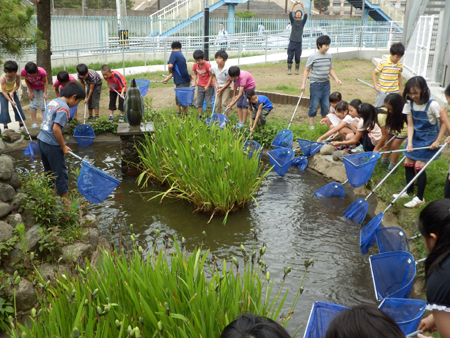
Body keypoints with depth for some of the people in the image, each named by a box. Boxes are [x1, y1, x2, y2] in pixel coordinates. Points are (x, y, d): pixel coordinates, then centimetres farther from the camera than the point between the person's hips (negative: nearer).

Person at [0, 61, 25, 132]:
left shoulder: (17, 76, -24)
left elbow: (17, 85, -7)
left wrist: (12, 92, -24)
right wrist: (11, 101, -34)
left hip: (12, 92, 3)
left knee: (18, 107, -1)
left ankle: (21, 124, 8)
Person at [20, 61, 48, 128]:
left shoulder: (42, 72, -34)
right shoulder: (24, 72, -28)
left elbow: (45, 81, -17)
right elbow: (26, 81, -8)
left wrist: (45, 93, -20)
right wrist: (30, 92, -10)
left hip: (42, 87, -1)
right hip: (32, 88, 1)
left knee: (43, 105, -5)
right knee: (33, 104, -5)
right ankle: (34, 122, 3)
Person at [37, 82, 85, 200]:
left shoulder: (53, 101, 9)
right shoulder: (64, 108, -18)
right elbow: (56, 129, -24)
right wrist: (63, 147, -12)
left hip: (41, 140, 9)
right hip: (52, 145, -9)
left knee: (49, 172, 21)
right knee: (61, 174, 2)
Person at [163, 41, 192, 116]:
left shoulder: (174, 53, -8)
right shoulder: (181, 55, 17)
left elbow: (170, 65, -22)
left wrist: (170, 71, 1)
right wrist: (167, 78, 18)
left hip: (182, 82, -9)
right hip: (180, 81, 9)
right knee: (178, 99, 18)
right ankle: (178, 115, 27)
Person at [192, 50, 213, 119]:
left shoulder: (207, 65, -19)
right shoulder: (195, 65, -4)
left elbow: (211, 76, -14)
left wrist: (207, 86, -15)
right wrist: (194, 82, -5)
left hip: (208, 86, -5)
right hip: (200, 86, 5)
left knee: (208, 102, 0)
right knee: (199, 102, 7)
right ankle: (200, 116, 16)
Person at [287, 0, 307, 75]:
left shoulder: (302, 22, 9)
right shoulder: (293, 21, 9)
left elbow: (306, 15, -7)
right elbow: (290, 14, -6)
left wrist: (303, 6, -15)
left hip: (299, 42, 0)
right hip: (292, 42, 0)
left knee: (297, 58, 3)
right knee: (290, 57, -1)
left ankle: (297, 70, 13)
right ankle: (289, 69, 7)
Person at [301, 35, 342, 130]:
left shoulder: (328, 56, 7)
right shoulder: (313, 56, -9)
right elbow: (306, 70, -5)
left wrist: (336, 79, 5)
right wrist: (303, 84, -10)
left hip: (326, 84, 5)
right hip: (315, 84, -5)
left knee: (326, 106, 9)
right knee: (314, 106, -2)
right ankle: (311, 126, 9)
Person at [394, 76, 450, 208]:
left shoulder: (432, 105, -22)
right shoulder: (409, 103, -7)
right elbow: (410, 125, -6)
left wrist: (437, 141, -14)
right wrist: (409, 142, -16)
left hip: (429, 138, -5)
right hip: (415, 136, 6)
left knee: (419, 165, -7)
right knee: (408, 163, 7)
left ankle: (420, 198, 6)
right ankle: (409, 191, 27)